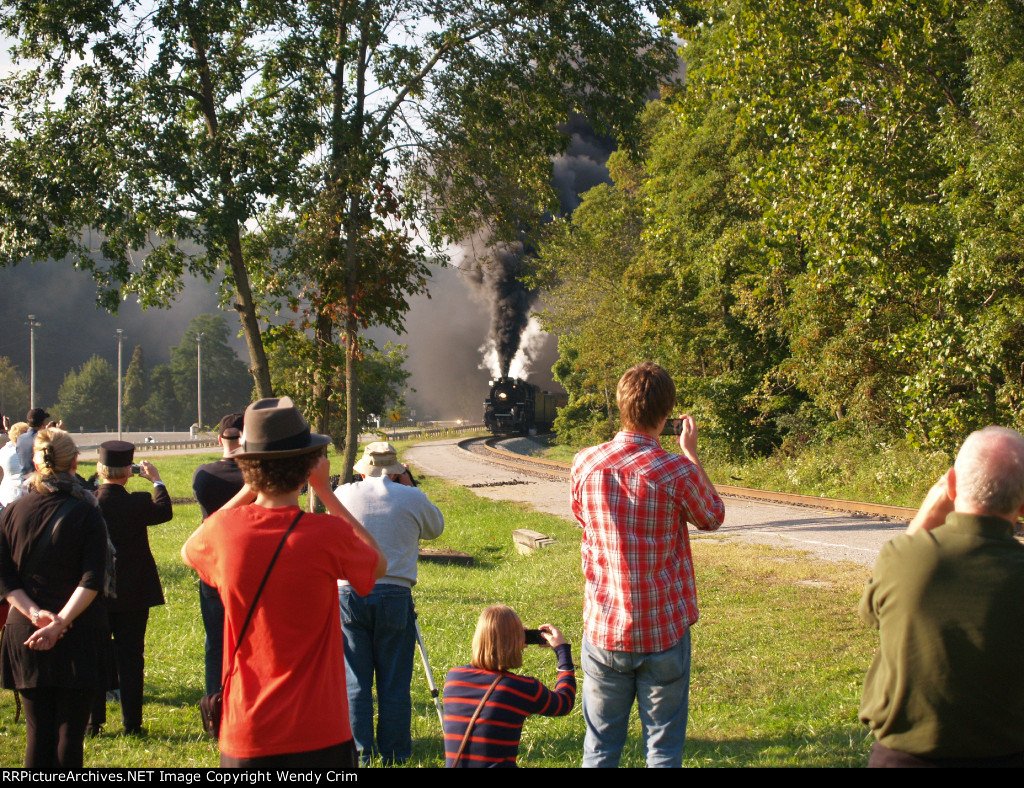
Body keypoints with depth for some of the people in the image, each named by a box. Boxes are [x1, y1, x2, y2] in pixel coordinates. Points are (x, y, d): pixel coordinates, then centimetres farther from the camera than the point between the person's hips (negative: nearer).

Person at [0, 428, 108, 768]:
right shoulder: (86, 513, -6)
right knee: (70, 730, 2)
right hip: (78, 637, -3)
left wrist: (34, 613, -8)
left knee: (37, 730, 9)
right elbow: (92, 581, -14)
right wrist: (61, 622, -17)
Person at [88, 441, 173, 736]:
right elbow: (164, 512, 6)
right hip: (133, 595, -1)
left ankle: (93, 722, 10)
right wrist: (156, 480, 14)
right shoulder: (137, 503, -15)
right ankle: (132, 723, 8)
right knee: (130, 658, 6)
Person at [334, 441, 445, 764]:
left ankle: (360, 753, 9)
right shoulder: (412, 498, 0)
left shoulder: (344, 495, 3)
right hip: (394, 596, -1)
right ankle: (394, 755, 10)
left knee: (354, 681, 7)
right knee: (395, 683, 6)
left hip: (348, 594, 1)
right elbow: (435, 527, 19)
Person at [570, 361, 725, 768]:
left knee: (600, 747, 12)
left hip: (604, 628, 2)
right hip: (665, 631, -2)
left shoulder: (585, 464, -6)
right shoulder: (678, 472, -14)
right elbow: (712, 517, 6)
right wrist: (691, 453, 11)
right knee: (663, 747, 8)